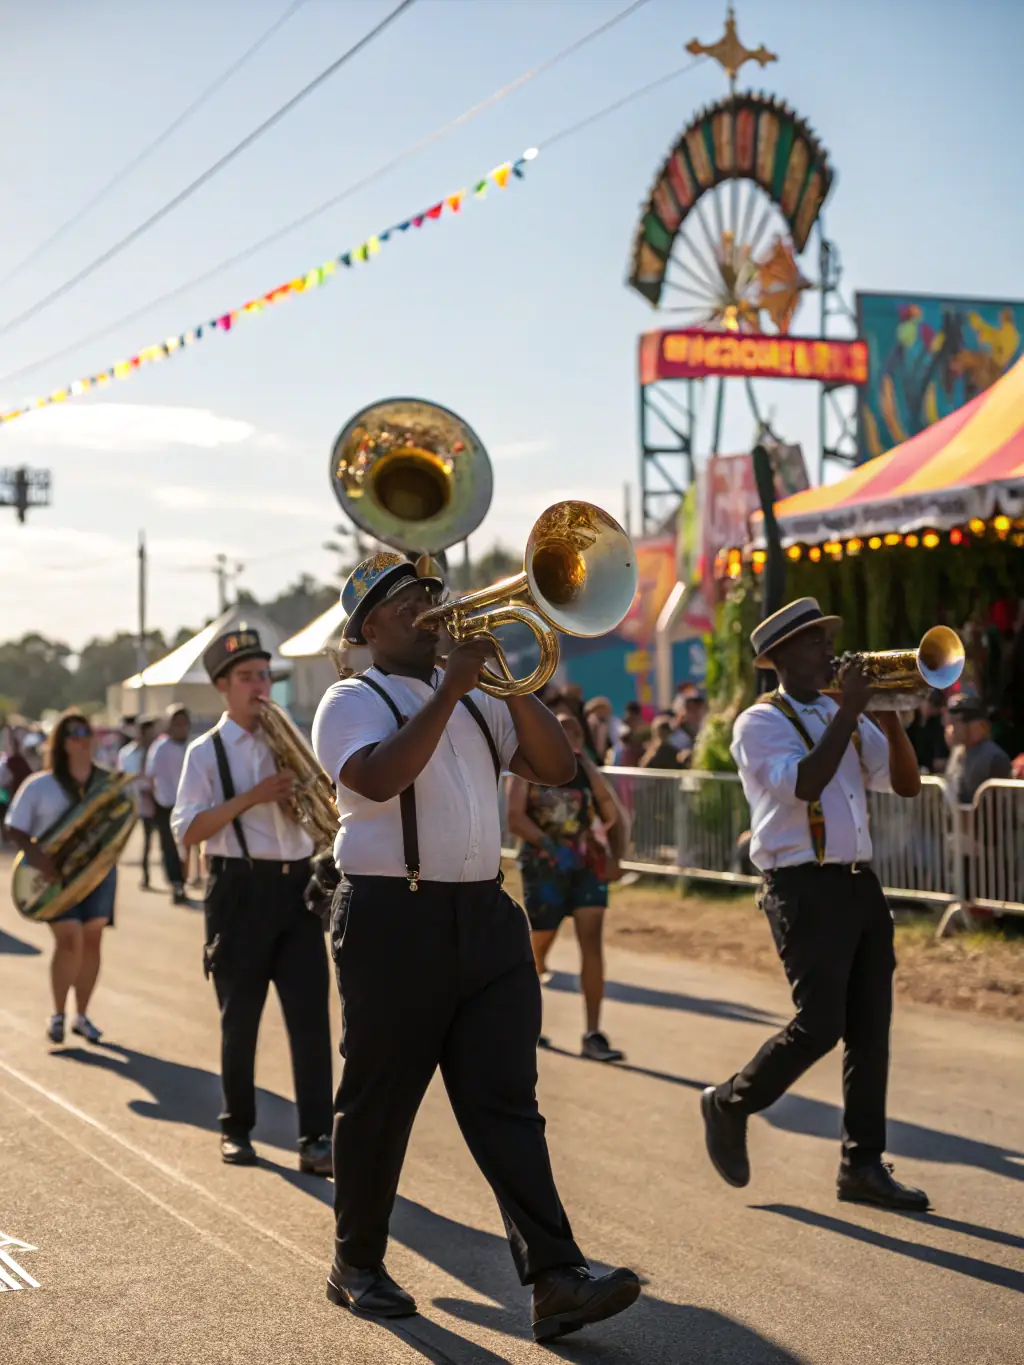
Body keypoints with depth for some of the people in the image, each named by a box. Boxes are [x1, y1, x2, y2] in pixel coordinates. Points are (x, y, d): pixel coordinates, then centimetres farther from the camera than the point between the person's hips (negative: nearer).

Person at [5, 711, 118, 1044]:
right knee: (70, 940, -14)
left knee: (91, 941, 5)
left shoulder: (109, 782, 7)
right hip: (57, 874, -4)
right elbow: (16, 829, -3)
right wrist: (36, 856, -20)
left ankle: (82, 1015, 19)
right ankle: (57, 1014, 4)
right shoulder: (40, 785, -3)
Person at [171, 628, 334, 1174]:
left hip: (296, 885, 3)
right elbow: (187, 831, -9)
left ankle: (315, 1139, -4)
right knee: (240, 1019, 6)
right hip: (241, 890, -3)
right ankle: (236, 1128, 22)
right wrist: (250, 797, -18)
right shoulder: (207, 751, 0)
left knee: (310, 1015, -4)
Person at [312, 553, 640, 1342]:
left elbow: (557, 767, 7)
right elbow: (379, 777, -21)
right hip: (394, 920, -5)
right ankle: (357, 1266, 22)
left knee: (505, 1102, -2)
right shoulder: (353, 701, 0)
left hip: (485, 916, 5)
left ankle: (556, 1280, -9)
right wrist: (449, 688, -19)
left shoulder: (475, 700, 18)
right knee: (380, 1102, 6)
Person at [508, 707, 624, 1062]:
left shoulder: (585, 769, 9)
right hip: (544, 866, -3)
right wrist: (548, 844, -26)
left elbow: (611, 812, -3)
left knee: (592, 941, -10)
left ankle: (593, 1035, -11)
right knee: (539, 944, 8)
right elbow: (515, 818, -11)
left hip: (587, 864, 3)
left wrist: (584, 761, -6)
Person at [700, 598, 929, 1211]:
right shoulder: (761, 723, -5)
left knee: (871, 1029, 5)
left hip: (860, 883, 7)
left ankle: (864, 1164, 13)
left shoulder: (845, 719, 16)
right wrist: (849, 711, -19)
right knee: (819, 1024, -11)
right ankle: (731, 1103, 12)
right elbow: (803, 784, -23)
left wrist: (889, 717, -4)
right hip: (806, 888, -7)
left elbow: (907, 783, 11)